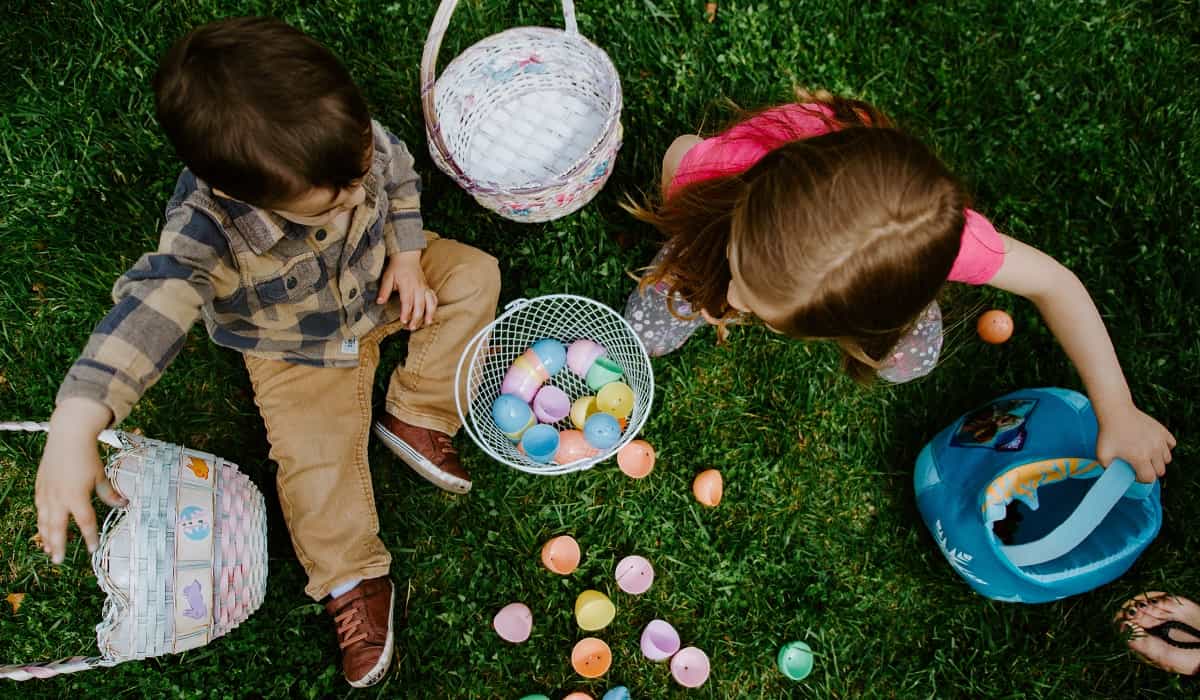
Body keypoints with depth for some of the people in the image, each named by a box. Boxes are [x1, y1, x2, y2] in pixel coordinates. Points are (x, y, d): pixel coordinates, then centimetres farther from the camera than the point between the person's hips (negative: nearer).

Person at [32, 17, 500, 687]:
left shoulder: (352, 136, -29)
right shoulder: (207, 228, -41)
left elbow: (400, 176, -6)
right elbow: (154, 305, -53)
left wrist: (407, 256, -14)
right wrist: (75, 426, -64)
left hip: (379, 280, 4)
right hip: (299, 349, -3)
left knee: (473, 274, -7)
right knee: (314, 455, -12)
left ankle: (416, 419, -4)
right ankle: (352, 580, 9)